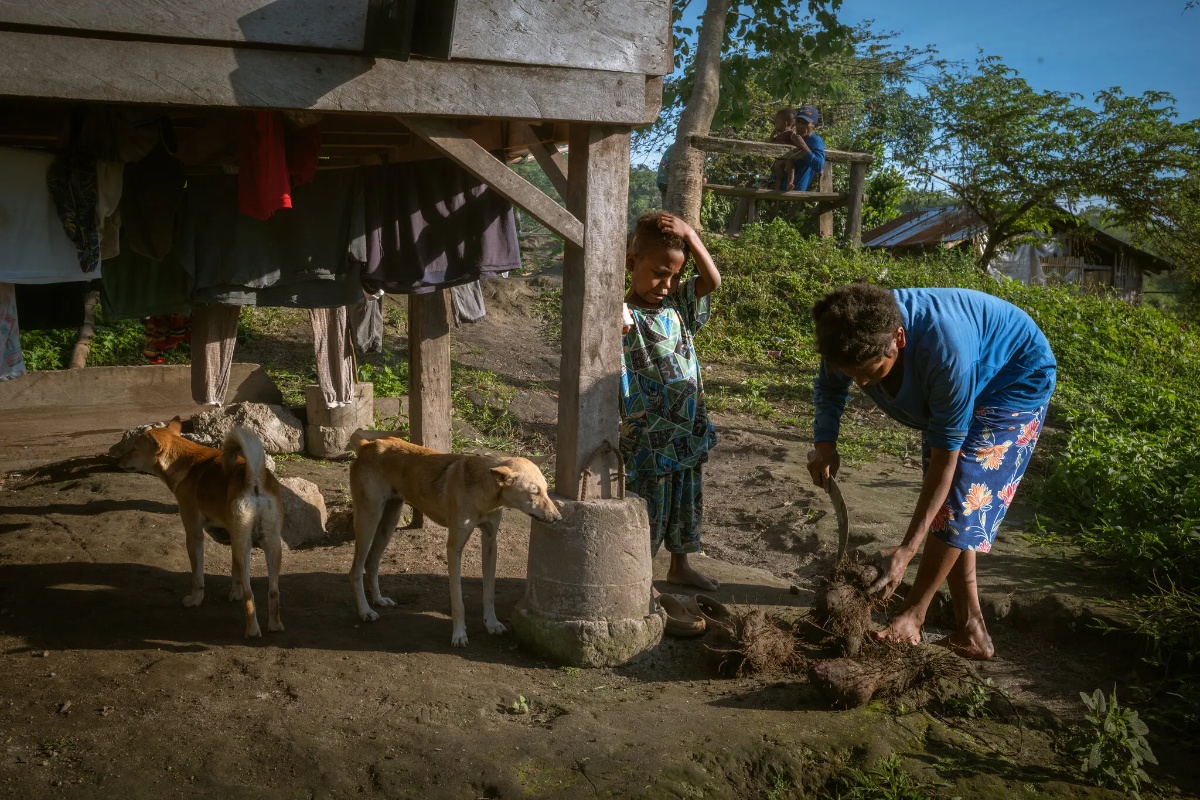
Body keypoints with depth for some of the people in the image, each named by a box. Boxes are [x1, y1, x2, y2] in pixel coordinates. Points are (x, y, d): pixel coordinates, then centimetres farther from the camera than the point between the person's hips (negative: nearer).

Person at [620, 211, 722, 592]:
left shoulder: (678, 305, 3)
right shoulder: (626, 317, -17)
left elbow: (712, 280, 0)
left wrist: (690, 235, -7)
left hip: (686, 431, 7)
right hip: (647, 439, -7)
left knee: (687, 500, 21)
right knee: (648, 507, 7)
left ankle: (680, 566, 42)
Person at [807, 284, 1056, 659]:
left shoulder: (945, 349, -44)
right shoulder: (853, 336, -27)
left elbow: (945, 456, -36)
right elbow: (828, 387, -2)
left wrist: (907, 549, -36)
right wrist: (825, 444, -22)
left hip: (1017, 377, -7)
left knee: (961, 493, -18)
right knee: (946, 501, 3)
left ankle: (909, 619, -9)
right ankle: (970, 632, 9)